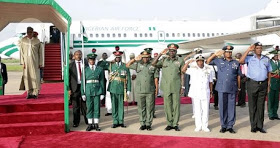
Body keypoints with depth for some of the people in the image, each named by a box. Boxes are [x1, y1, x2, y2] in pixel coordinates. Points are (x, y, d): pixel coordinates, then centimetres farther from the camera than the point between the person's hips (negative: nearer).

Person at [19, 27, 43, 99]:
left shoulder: (37, 41, 0)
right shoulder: (23, 40, 3)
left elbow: (40, 53, 3)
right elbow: (21, 52, 5)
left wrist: (40, 63, 0)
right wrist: (22, 62, -1)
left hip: (34, 61, -1)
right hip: (26, 61, 1)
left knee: (35, 76, -4)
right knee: (27, 77, 2)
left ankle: (35, 93, 2)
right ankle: (29, 93, 8)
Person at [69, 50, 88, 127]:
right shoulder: (71, 65, 3)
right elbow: (68, 77, 1)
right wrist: (69, 89, -6)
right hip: (75, 87, -1)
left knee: (85, 104, 7)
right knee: (76, 106, 5)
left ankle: (87, 120, 20)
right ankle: (76, 122, 15)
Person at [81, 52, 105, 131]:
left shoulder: (100, 69, 6)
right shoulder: (85, 70, 7)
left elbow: (102, 81, 5)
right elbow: (83, 82, 6)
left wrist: (102, 93, 1)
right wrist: (83, 93, 0)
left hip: (97, 90, 0)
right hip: (88, 90, 0)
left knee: (97, 108, 2)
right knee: (89, 108, 4)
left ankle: (96, 125, 10)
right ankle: (90, 124, 12)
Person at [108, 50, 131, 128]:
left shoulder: (125, 66, 3)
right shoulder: (111, 65, 7)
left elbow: (128, 79, 2)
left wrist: (128, 90, -1)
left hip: (121, 89, -1)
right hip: (113, 89, 1)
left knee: (121, 105, 5)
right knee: (114, 105, 6)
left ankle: (121, 121, 14)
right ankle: (115, 122, 14)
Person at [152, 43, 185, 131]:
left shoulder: (180, 61, 6)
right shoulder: (164, 60, 9)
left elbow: (182, 74, 5)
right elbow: (153, 64, -1)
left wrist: (182, 86, -1)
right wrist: (160, 54, -4)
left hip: (176, 87, -1)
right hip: (166, 87, 2)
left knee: (176, 105, 1)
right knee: (167, 106, 4)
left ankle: (175, 124, 10)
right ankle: (169, 123, 14)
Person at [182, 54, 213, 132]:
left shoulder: (209, 70, 8)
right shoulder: (193, 69, 3)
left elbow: (210, 82, 12)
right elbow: (183, 70, -11)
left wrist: (211, 91, 10)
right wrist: (189, 62, -16)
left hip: (205, 93, 1)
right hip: (196, 93, -1)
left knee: (205, 110, 2)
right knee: (197, 110, 4)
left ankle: (205, 126, 12)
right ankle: (198, 126, 12)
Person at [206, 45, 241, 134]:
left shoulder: (236, 63, 11)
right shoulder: (219, 61, 10)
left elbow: (238, 76, 13)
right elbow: (208, 62, 13)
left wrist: (238, 87, 9)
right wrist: (215, 54, 4)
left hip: (232, 88, 1)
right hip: (221, 88, 0)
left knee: (231, 107, 3)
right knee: (222, 107, 3)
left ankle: (230, 126, 12)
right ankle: (223, 126, 13)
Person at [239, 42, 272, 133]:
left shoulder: (266, 59, 12)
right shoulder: (249, 58, 2)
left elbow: (269, 73, 15)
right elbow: (241, 61, -18)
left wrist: (268, 85, 8)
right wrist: (248, 50, -13)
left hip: (263, 84, 3)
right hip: (252, 84, -3)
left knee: (261, 106, 7)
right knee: (252, 106, 2)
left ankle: (260, 126, 14)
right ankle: (253, 126, 9)